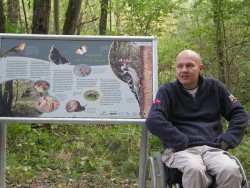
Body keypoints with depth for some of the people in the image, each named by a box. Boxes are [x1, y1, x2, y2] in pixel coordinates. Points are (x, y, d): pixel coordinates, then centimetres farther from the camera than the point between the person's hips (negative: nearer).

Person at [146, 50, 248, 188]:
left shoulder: (214, 87, 14)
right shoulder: (168, 90, 6)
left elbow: (240, 114, 17)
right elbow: (153, 121, -10)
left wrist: (227, 140, 3)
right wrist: (181, 142, -14)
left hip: (213, 148, 2)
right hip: (181, 150, -2)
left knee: (231, 170, -30)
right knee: (195, 170, -36)